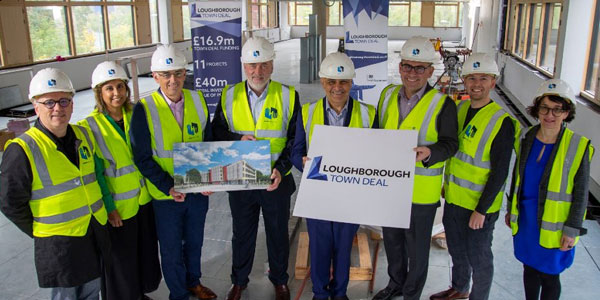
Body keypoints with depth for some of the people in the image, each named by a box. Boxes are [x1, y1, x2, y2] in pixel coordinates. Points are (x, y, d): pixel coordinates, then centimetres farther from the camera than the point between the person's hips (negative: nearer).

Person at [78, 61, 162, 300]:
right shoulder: (90, 127, -13)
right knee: (121, 257, 10)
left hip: (144, 198, 5)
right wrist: (108, 207, -14)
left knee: (146, 250, 19)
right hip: (118, 207, -5)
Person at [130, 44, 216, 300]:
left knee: (194, 242, 22)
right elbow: (142, 158, -11)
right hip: (165, 196, -3)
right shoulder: (144, 109, -14)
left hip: (198, 190, 3)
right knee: (171, 250, 13)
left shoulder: (198, 100, -3)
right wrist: (168, 187, -20)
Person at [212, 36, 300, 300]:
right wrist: (237, 140, -17)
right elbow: (217, 131, 4)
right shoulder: (229, 96, -3)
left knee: (278, 234, 16)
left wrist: (281, 169, -18)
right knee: (242, 234, 17)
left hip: (276, 181, -1)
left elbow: (295, 139, -5)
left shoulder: (288, 96, -6)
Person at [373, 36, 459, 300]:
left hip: (420, 191, -5)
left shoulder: (442, 105, -14)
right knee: (392, 239, 22)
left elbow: (450, 143, -12)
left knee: (417, 247, 12)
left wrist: (429, 153, -32)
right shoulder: (388, 95, 2)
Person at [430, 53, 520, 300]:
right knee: (456, 250, 25)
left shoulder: (501, 122, -19)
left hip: (479, 206, -7)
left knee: (479, 258, 11)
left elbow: (499, 172, -19)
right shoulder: (459, 109, 2)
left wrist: (481, 210, -18)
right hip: (453, 199, 7)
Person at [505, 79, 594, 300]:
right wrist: (511, 209, 16)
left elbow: (581, 193, -10)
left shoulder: (578, 146, -14)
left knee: (548, 276, 10)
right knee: (529, 269, 19)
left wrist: (572, 230, -10)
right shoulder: (528, 138, -1)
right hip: (525, 219, 4)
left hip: (553, 225, -4)